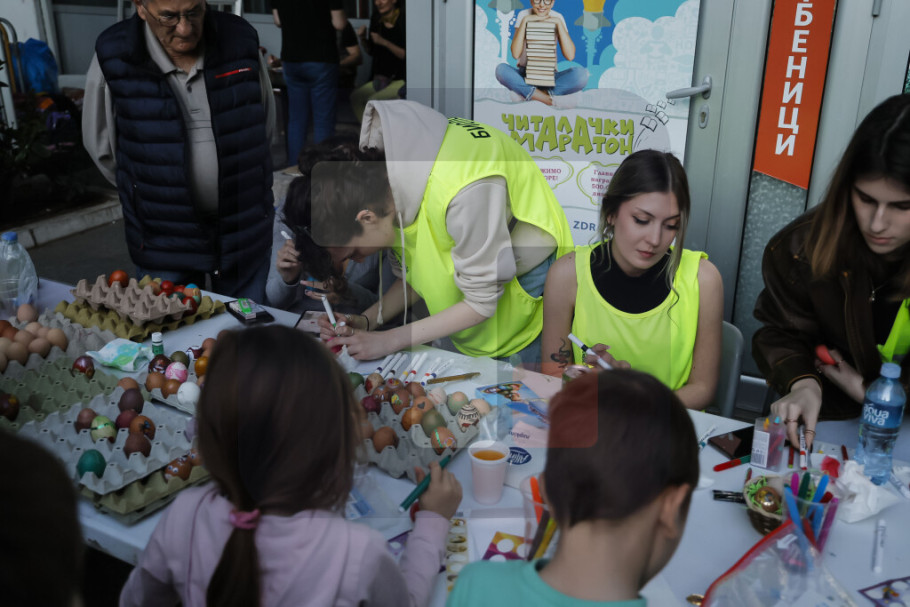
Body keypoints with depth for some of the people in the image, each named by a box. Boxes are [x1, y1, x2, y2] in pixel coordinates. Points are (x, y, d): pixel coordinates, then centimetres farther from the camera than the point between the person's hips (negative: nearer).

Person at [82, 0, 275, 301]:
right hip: (163, 244, -1)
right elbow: (101, 147, 1)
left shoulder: (241, 41, -7)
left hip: (246, 238, 2)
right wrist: (158, 196, 8)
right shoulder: (113, 60, -13)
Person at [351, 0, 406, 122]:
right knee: (356, 96, -12)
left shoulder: (404, 20, -14)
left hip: (402, 79, -7)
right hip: (383, 78, 7)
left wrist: (384, 42, -23)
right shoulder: (376, 19, 8)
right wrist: (363, 39, -2)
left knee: (374, 101, -27)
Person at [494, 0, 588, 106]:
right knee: (501, 69, -32)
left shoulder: (557, 17, -4)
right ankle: (546, 97, -28)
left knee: (581, 73, -28)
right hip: (525, 75, 0)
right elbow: (515, 54, -17)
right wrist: (525, 21, -20)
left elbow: (570, 56, -16)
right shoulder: (523, 15, -5)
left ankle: (531, 93, -25)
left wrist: (559, 22, -18)